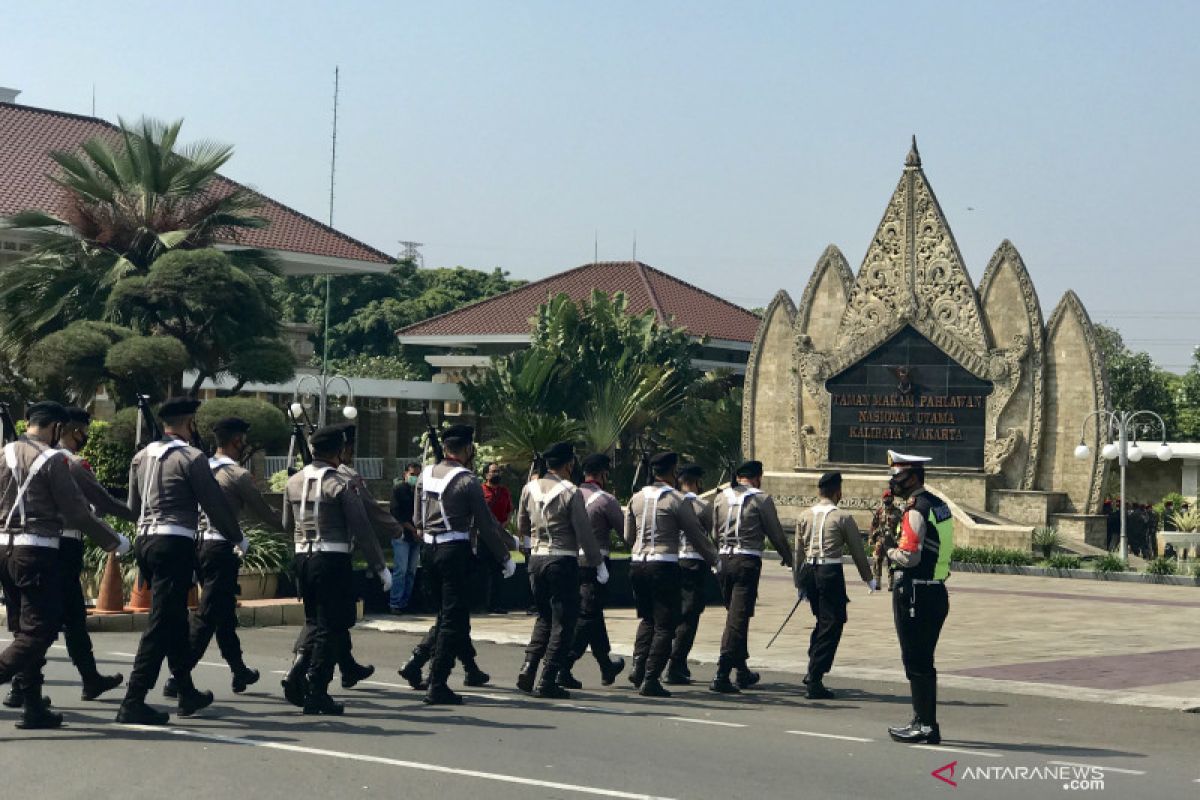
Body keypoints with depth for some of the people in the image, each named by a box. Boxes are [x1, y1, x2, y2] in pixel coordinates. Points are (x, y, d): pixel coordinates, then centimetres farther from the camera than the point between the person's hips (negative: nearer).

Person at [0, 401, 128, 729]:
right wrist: (114, 542, 3)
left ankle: (33, 708, 17)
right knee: (39, 631, -4)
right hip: (38, 551, -7)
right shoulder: (53, 459, -10)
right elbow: (77, 512, -9)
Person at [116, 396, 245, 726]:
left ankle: (188, 693, 27)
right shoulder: (192, 458, -9)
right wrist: (238, 538, 7)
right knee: (162, 623, -7)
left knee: (174, 620, 18)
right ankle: (133, 702, -11)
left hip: (146, 539, 8)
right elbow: (216, 504, -6)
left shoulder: (141, 457, 12)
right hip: (175, 544, -8)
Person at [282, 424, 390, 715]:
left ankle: (298, 673, 6)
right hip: (333, 560, -6)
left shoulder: (294, 481, 7)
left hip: (302, 558, 6)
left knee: (314, 620, 21)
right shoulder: (343, 483, -12)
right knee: (331, 626, 2)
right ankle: (316, 694, 2)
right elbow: (362, 529, -12)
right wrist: (379, 566, -6)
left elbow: (287, 523, 18)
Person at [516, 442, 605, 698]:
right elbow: (584, 533, -11)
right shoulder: (571, 492, -12)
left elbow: (522, 527, 15)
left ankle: (528, 670, 8)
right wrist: (598, 563, -1)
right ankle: (547, 681, -1)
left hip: (536, 559, 6)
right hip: (563, 560, -6)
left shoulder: (530, 488, 4)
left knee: (544, 617, 20)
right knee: (563, 622, 2)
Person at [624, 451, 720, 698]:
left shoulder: (637, 498, 8)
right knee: (665, 625, 1)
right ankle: (651, 679, -3)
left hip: (638, 564, 6)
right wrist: (715, 560, 11)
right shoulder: (677, 500, -7)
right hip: (664, 566, -6)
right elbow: (697, 534, -2)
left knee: (647, 618, 21)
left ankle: (638, 666, 3)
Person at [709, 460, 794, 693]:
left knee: (734, 615, 18)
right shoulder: (761, 499, -3)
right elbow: (776, 534, 2)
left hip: (724, 560, 5)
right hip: (748, 561, -5)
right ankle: (721, 674, -14)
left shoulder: (721, 498, 10)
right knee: (738, 618, -6)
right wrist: (788, 558, 17)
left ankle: (742, 671, 27)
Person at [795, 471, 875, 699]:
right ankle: (814, 682, -4)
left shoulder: (805, 517, 8)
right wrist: (869, 579, 12)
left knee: (822, 621, 23)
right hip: (831, 572, -6)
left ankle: (813, 671, 20)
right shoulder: (842, 518, -6)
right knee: (831, 627, 0)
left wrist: (799, 582, 21)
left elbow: (798, 551, 11)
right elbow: (857, 551, 0)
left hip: (808, 571, 6)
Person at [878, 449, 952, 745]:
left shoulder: (915, 510, -17)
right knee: (923, 661, 15)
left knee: (916, 662, -3)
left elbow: (909, 556, -24)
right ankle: (923, 722, 21)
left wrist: (888, 548, -6)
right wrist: (894, 542, 10)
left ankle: (926, 726, -1)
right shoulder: (938, 504, 13)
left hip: (914, 595, -9)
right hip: (936, 591, 9)